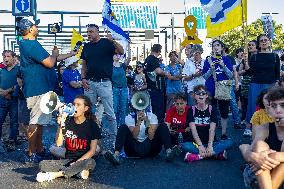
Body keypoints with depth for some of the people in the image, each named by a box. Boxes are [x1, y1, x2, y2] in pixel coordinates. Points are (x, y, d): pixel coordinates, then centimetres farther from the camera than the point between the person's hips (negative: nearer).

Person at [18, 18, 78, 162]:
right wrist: (55, 53, 2)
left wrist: (71, 54, 27)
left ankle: (39, 149, 26)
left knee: (39, 120, 16)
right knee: (36, 121, -6)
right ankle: (32, 154, 1)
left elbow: (51, 59, 24)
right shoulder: (32, 45, -17)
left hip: (40, 88, 11)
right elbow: (50, 63, -20)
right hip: (38, 89, -11)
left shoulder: (27, 45, 18)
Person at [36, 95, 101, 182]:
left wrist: (77, 162, -18)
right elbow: (58, 144, -4)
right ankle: (78, 171, -25)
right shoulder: (67, 122, 4)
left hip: (83, 160, -2)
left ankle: (55, 174, -28)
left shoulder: (92, 125, -2)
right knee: (43, 165, -21)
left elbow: (92, 151, -7)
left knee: (90, 163, -38)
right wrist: (60, 127, -16)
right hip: (68, 160, 2)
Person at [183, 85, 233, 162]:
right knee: (185, 146, -33)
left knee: (229, 142, -26)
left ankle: (198, 156, -31)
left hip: (210, 142, 1)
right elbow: (193, 130, -9)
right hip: (197, 142, -1)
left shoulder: (212, 109, 3)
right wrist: (200, 145, -23)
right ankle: (217, 153, -31)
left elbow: (212, 130, -9)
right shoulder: (191, 110, 2)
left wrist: (210, 145, -23)